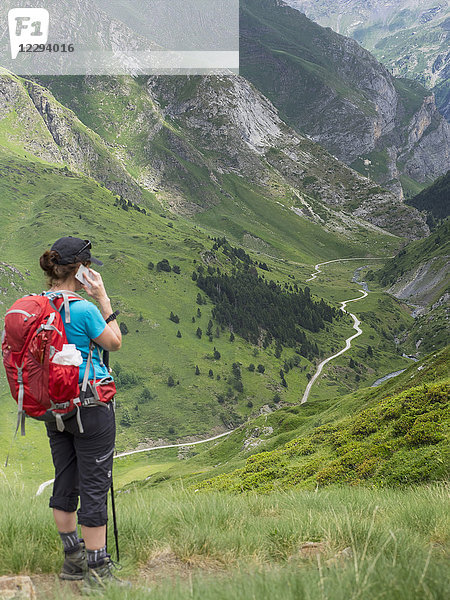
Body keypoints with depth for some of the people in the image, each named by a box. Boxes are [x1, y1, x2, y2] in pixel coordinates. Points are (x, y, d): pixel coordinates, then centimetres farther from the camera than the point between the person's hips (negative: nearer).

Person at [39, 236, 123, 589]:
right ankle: (98, 570, 9)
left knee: (65, 483, 16)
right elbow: (114, 343, -5)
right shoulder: (83, 309, -19)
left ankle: (73, 560, 29)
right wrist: (103, 300, -3)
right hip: (90, 405, -7)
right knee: (94, 486, 1)